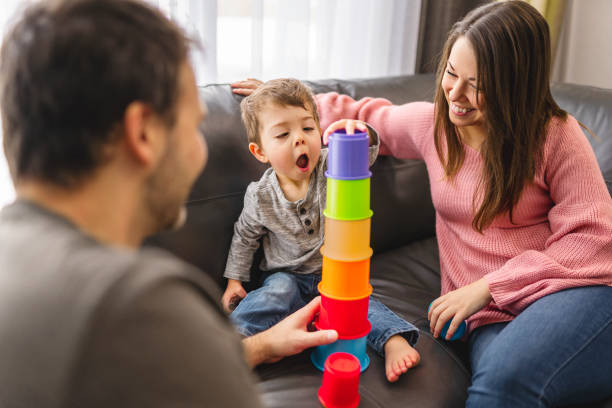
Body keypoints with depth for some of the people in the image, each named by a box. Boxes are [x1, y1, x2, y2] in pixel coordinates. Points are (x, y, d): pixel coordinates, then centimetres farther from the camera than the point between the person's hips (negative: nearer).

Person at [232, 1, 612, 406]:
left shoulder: (556, 135, -3)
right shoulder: (433, 122, 9)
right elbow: (373, 118, 29)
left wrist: (489, 286, -12)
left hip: (575, 289, -2)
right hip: (492, 315, 2)